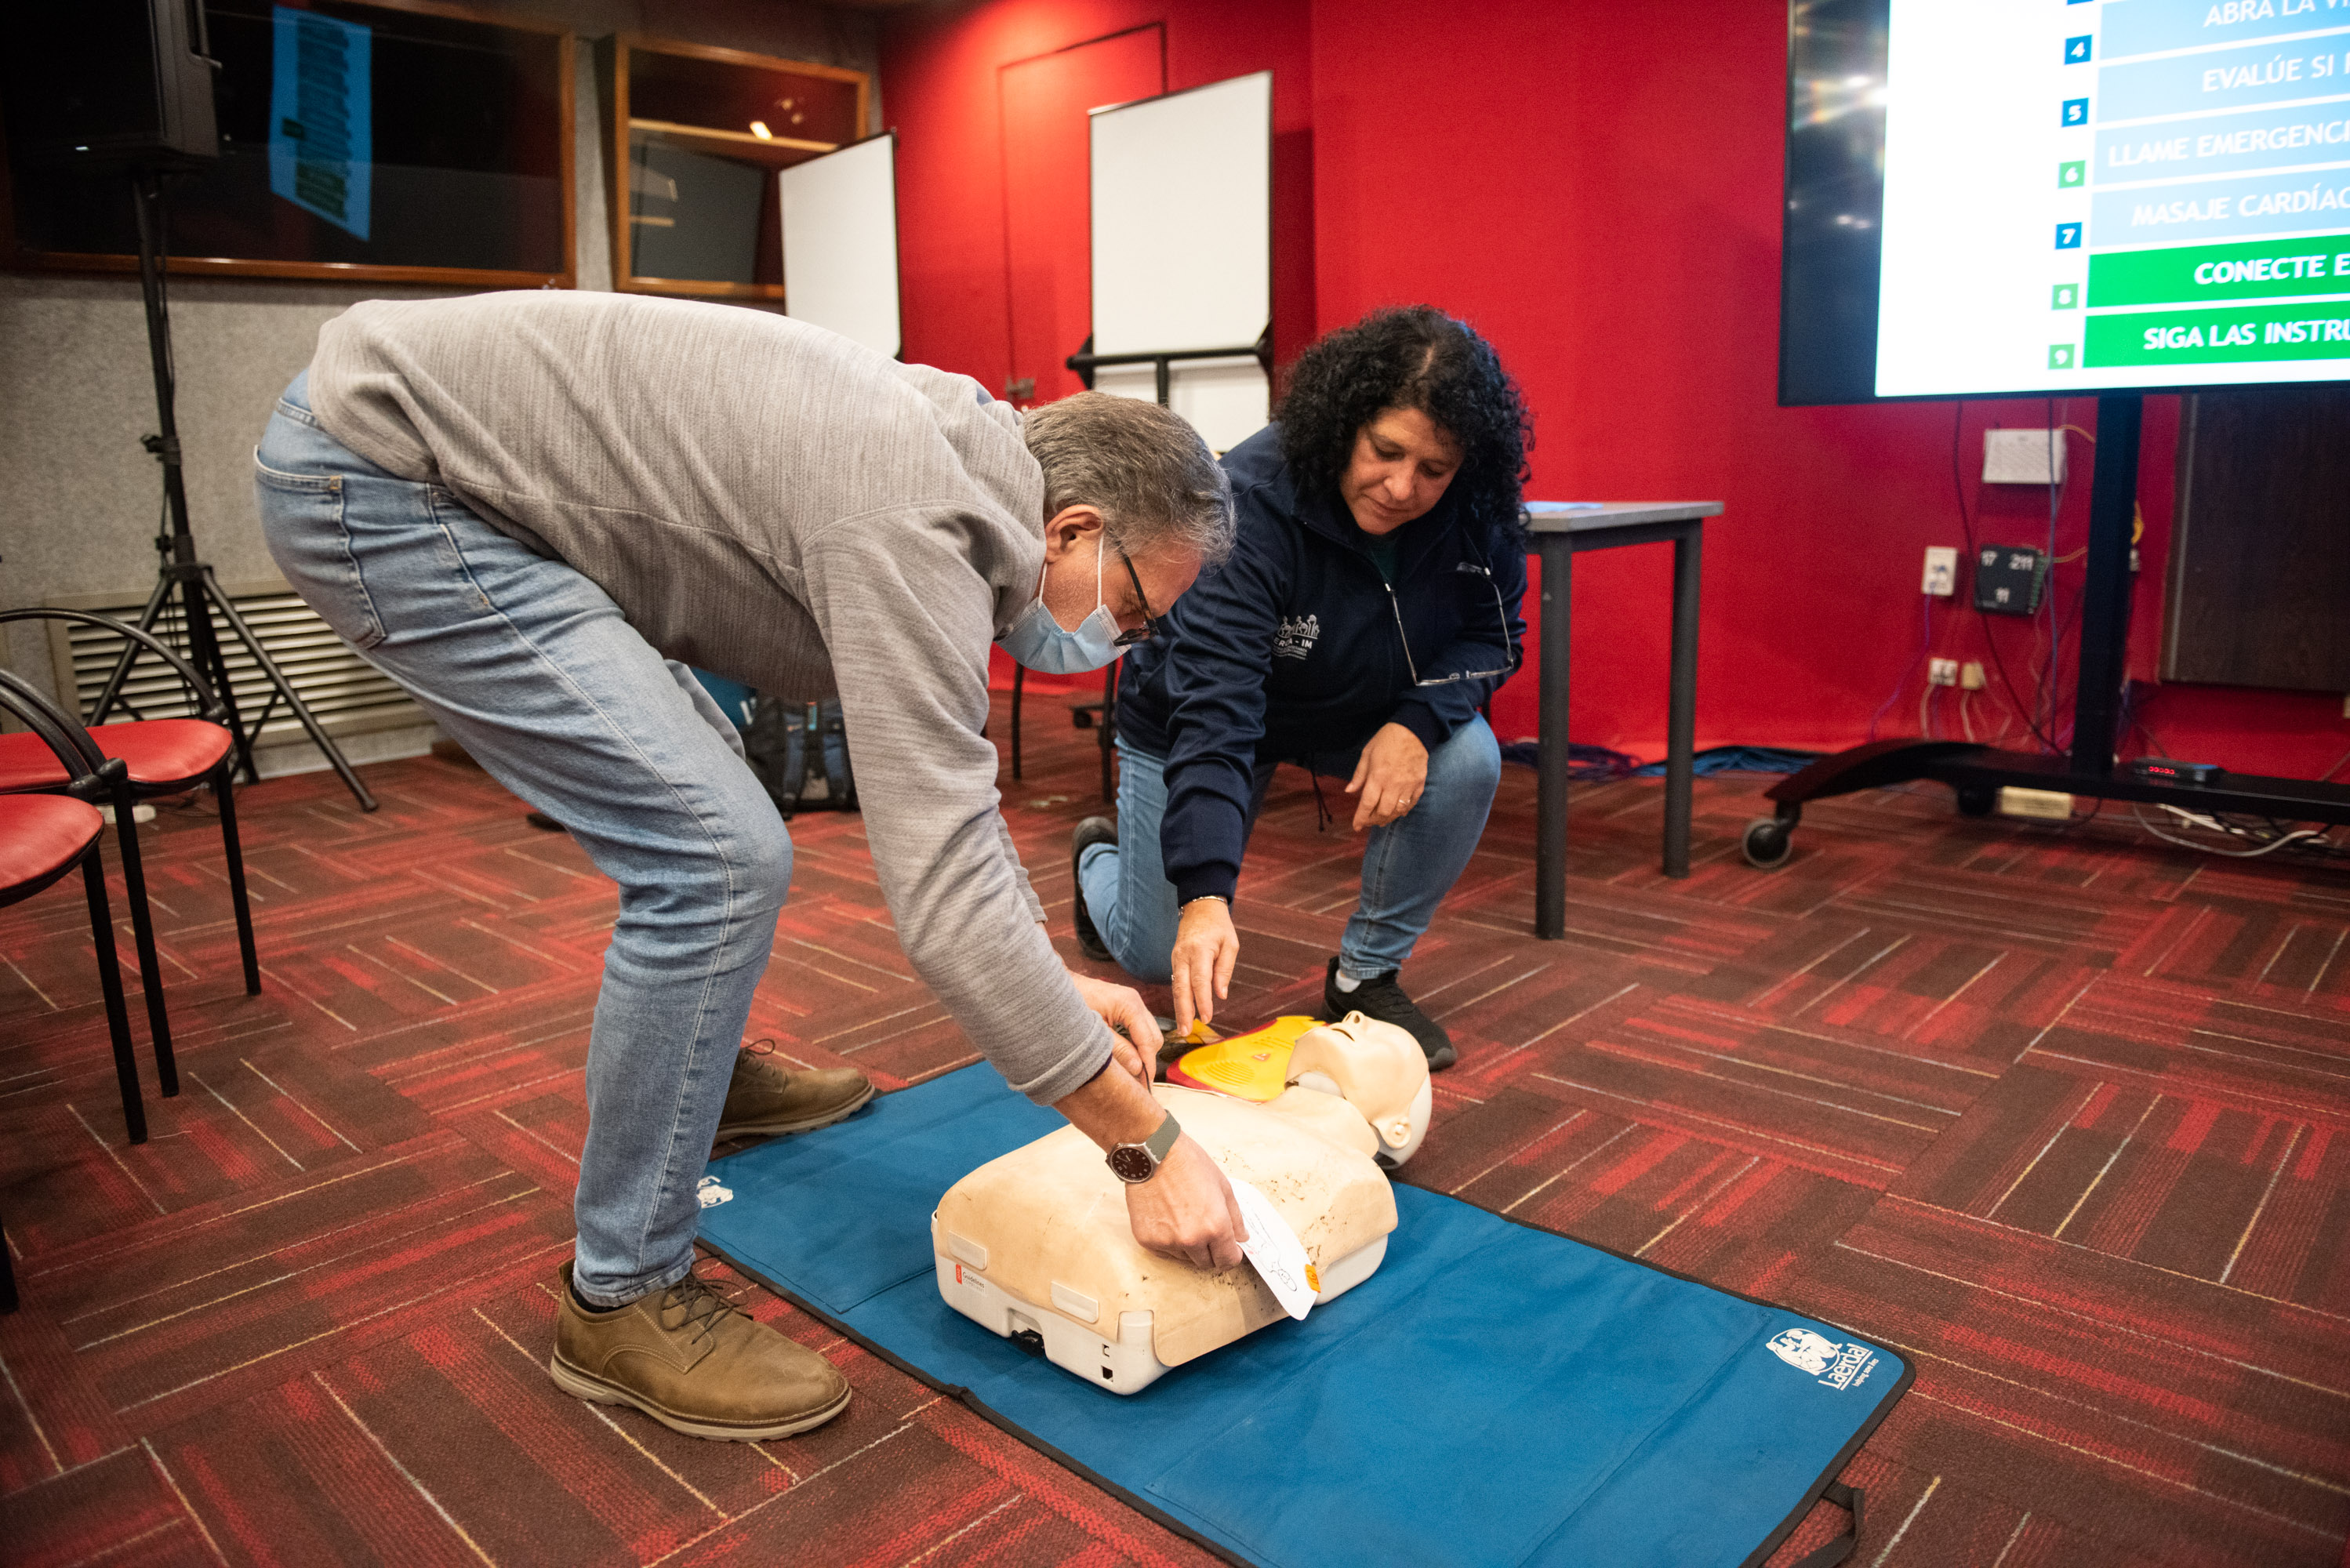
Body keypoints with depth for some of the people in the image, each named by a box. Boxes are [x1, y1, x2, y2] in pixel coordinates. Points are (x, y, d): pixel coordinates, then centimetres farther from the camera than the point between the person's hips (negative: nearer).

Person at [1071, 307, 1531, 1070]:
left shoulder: (1475, 517, -22)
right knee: (1157, 956, -1)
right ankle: (1102, 856, 38)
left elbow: (1492, 634, -8)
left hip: (1365, 713, 4)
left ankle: (1365, 975, -5)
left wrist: (1417, 721, -31)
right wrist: (1205, 893, -53)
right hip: (1188, 714, -3)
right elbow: (1213, 707, -43)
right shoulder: (1252, 501, -36)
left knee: (1467, 760, -27)